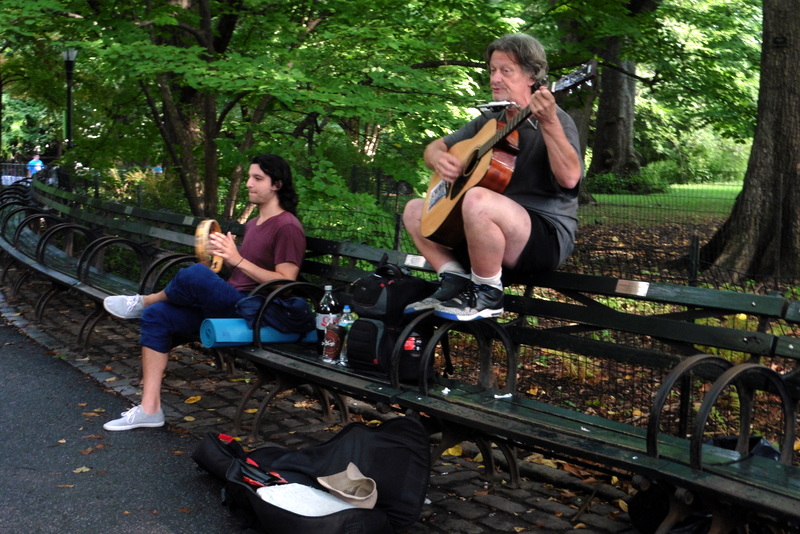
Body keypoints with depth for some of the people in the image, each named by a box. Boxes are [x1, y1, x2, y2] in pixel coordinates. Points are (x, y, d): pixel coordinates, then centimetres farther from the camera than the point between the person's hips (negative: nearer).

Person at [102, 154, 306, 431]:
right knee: (156, 316, -8)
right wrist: (224, 254, 3)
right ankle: (150, 408, -8)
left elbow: (285, 283, -15)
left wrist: (237, 259, -18)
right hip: (228, 304, 9)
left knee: (195, 274, -32)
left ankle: (143, 302, 1)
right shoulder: (253, 223, 21)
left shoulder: (287, 227, -8)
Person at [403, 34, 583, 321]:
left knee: (477, 200, -36)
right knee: (415, 210, 10)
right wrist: (439, 158, -7)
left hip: (546, 236, -8)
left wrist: (549, 122, -40)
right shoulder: (489, 121, 13)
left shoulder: (556, 119, -10)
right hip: (498, 231, 8)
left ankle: (488, 296, -17)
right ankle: (456, 283, -2)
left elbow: (569, 178, -28)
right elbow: (434, 146, 18)